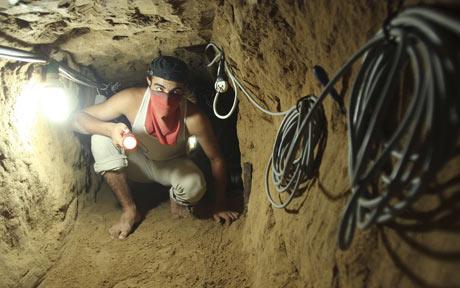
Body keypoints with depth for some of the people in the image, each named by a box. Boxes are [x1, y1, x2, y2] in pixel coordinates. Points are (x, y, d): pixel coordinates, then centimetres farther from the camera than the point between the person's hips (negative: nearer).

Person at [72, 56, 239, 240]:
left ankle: (175, 198, 6)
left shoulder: (193, 118, -33)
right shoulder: (132, 99, -32)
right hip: (139, 162, 2)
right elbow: (78, 119, -24)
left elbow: (216, 159, -19)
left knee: (194, 186, -36)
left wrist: (219, 206, -12)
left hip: (173, 167, -2)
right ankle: (129, 211, -10)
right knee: (101, 138, -26)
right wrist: (110, 129, -46)